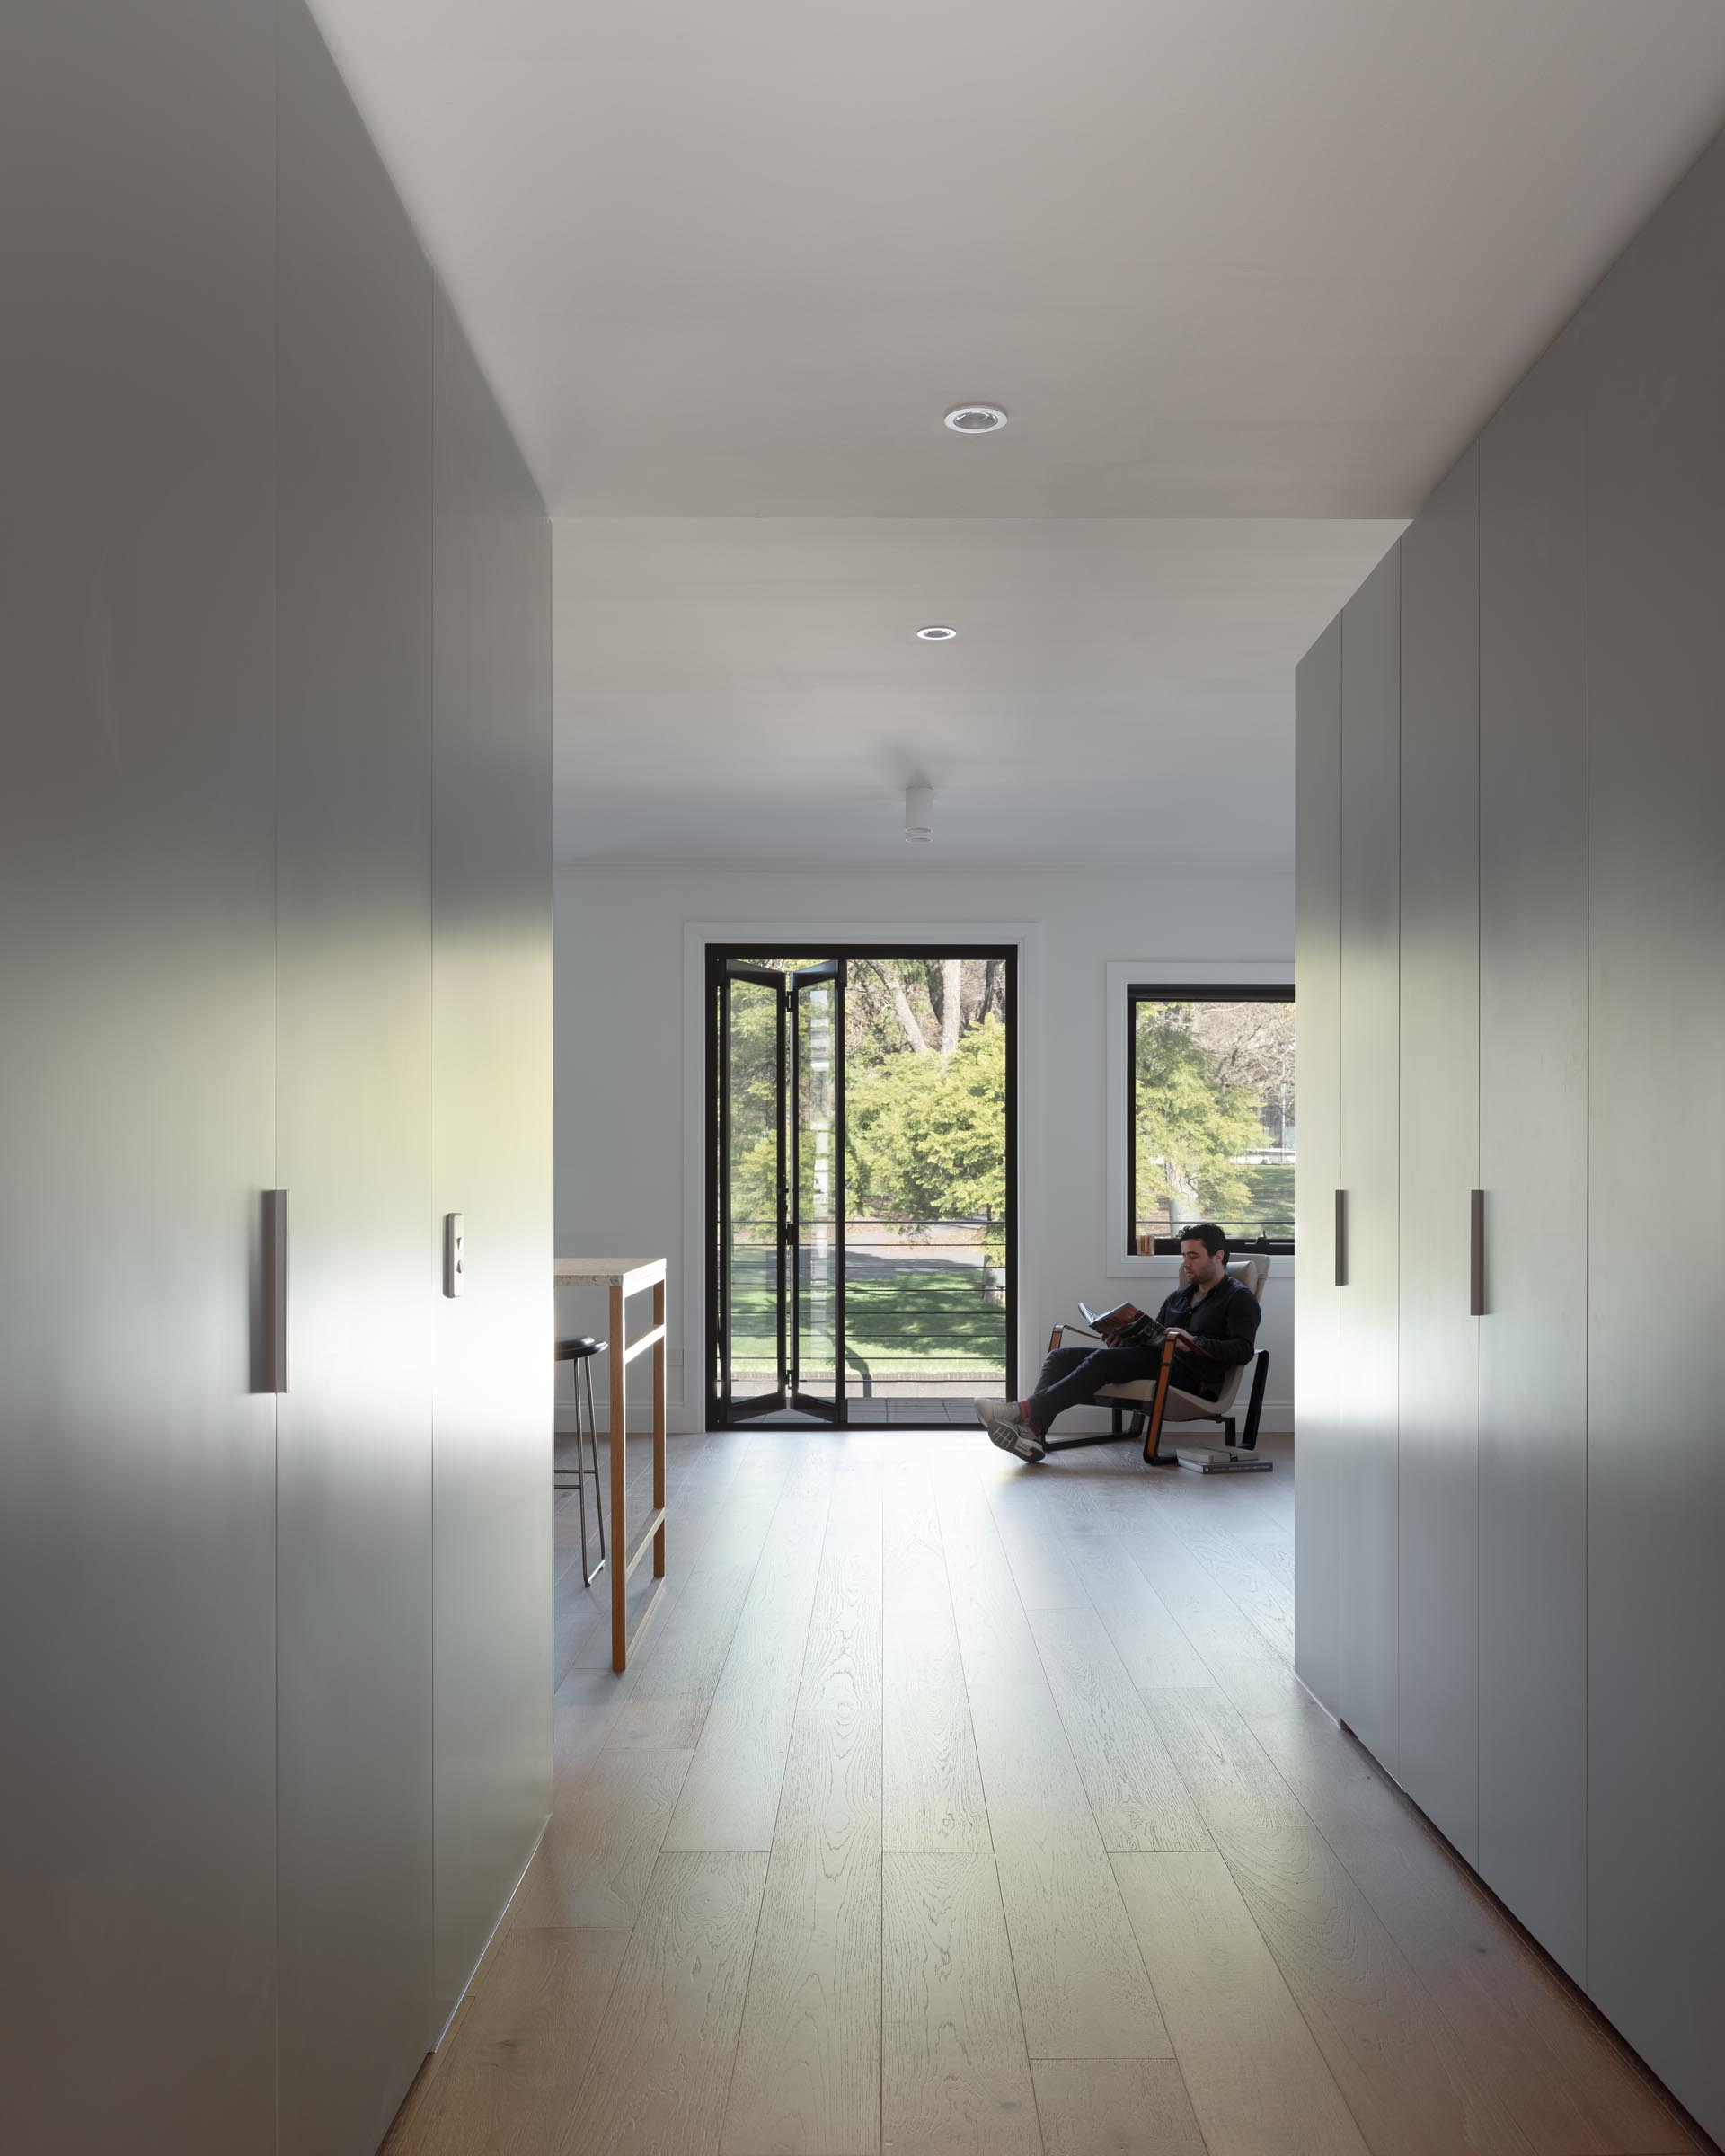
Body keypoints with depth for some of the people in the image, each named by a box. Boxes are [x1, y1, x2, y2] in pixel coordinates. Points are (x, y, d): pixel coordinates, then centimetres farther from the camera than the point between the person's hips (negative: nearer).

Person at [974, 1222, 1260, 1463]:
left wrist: (1194, 1343, -26)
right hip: (1156, 1363, 9)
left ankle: (1027, 1411, -37)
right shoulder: (1180, 1296, 28)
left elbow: (1243, 1350, -12)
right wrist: (1123, 1335, 4)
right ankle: (1032, 1433, -29)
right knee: (1060, 1357, -7)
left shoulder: (1239, 1298, 3)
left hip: (1192, 1378, -9)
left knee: (1103, 1359, -32)